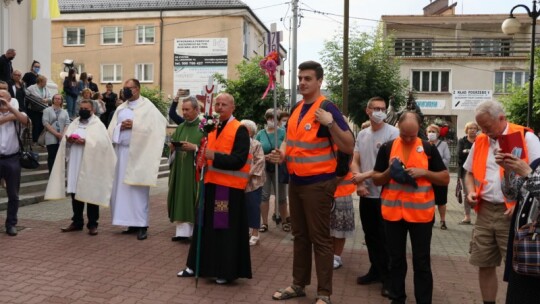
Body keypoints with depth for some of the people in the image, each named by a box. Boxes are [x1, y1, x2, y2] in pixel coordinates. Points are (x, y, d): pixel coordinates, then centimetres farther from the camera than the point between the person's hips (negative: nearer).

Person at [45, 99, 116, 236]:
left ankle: (92, 224, 7)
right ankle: (77, 222, 21)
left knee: (91, 194, -1)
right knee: (75, 193, 10)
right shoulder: (74, 123, 16)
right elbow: (64, 141, 10)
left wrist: (85, 142, -23)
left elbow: (102, 142, -13)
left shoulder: (98, 124, 1)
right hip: (74, 164, 5)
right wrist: (68, 139, -12)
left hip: (89, 165, -5)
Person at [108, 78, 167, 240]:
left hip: (137, 153, -6)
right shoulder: (120, 108, 16)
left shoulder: (147, 106, -3)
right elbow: (112, 129, 12)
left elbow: (158, 125, -15)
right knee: (122, 188, 7)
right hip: (121, 151, 7)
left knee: (138, 189, -6)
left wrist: (134, 125, -16)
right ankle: (132, 222, 15)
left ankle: (142, 225, 0)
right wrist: (120, 127, -10)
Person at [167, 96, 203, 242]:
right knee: (180, 199, 4)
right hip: (180, 170, 6)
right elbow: (173, 145, 18)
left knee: (193, 199, -2)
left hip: (195, 171, -6)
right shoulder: (180, 127, 15)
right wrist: (173, 147, -3)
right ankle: (182, 230, 8)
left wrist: (194, 147, -20)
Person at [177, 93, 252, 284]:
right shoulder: (212, 128, 14)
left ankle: (228, 271, 12)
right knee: (206, 227, 14)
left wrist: (213, 156, -24)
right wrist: (202, 155, -1)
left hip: (230, 187, -7)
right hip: (211, 184, 7)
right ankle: (196, 265, 25)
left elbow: (239, 160, -19)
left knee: (227, 229, 0)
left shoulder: (240, 130, -9)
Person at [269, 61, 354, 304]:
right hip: (296, 181, 8)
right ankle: (298, 284, 29)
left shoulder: (327, 108, -12)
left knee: (320, 238, 0)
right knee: (300, 235, 16)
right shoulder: (296, 110, 11)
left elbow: (348, 147, -15)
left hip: (318, 183, -8)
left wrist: (330, 123, -28)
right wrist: (281, 154, 1)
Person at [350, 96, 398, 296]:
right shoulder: (362, 134, 9)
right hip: (366, 194, 6)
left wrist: (365, 176, -15)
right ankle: (375, 270, 30)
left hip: (385, 195, -6)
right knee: (370, 236, 15)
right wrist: (359, 184, -7)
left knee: (385, 238, 1)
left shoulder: (393, 133, -9)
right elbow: (354, 161, 9)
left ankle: (388, 277, 14)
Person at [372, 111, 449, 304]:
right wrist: (389, 171, -15)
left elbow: (445, 179, 2)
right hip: (393, 212, 1)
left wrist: (424, 172, -13)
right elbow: (376, 180, 5)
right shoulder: (387, 148, 2)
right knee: (396, 259, 12)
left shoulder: (429, 148, 1)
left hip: (421, 213, -1)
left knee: (422, 262, 7)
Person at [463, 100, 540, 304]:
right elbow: (470, 172, 22)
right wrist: (471, 191, 3)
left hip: (513, 213, -5)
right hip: (485, 212, 5)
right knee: (484, 264, 11)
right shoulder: (479, 141, 11)